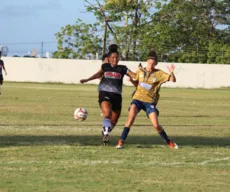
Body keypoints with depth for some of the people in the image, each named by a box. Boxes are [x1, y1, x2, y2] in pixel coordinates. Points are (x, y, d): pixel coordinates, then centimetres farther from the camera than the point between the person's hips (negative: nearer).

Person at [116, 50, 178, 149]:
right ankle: (121, 141, -23)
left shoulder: (159, 73, -2)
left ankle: (169, 142, 15)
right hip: (138, 98, 1)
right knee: (131, 116, -26)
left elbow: (173, 80, -9)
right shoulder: (140, 71, 8)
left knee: (156, 125, -9)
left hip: (150, 101, -1)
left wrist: (171, 72, -28)